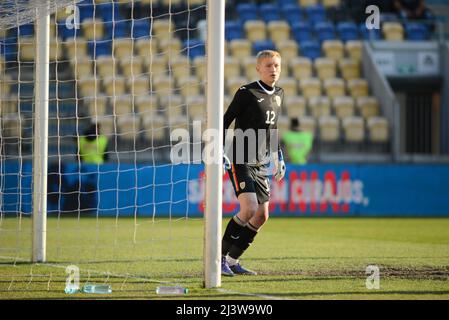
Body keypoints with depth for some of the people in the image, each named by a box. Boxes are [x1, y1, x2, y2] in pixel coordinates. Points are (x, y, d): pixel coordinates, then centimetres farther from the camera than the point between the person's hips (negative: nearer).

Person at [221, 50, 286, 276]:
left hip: (261, 165, 8)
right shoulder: (246, 93, -10)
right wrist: (219, 153, -16)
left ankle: (232, 260, 15)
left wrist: (278, 157, 23)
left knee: (261, 216, 4)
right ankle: (219, 256, -9)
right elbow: (225, 122, -9)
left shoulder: (278, 95, 12)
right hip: (241, 162, -8)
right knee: (249, 209, -21)